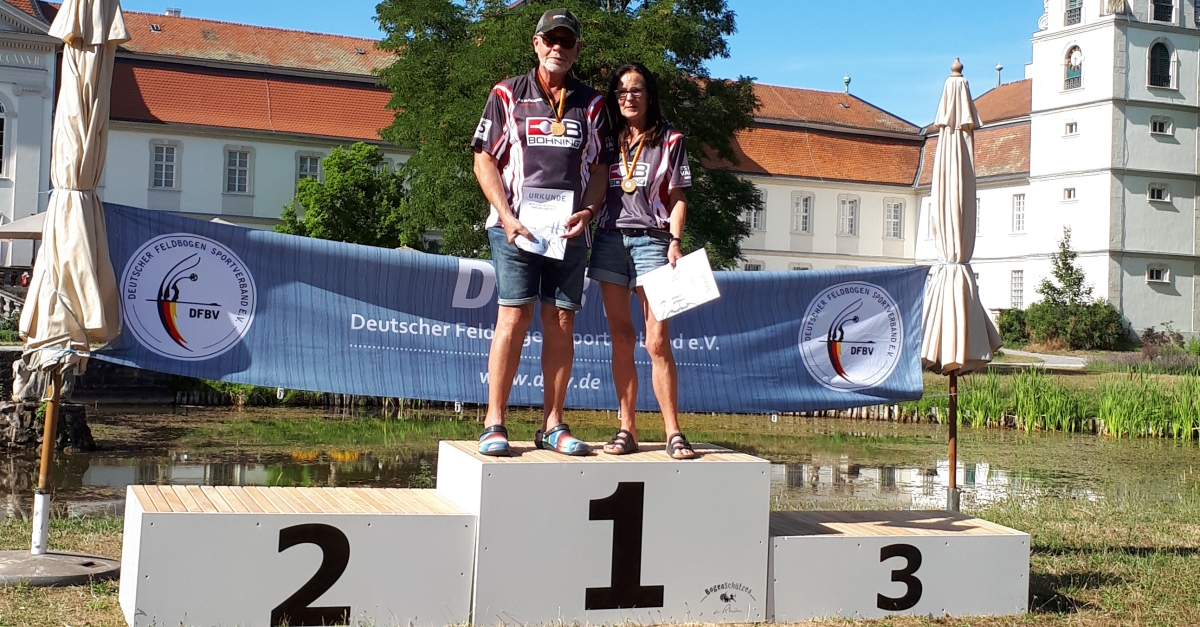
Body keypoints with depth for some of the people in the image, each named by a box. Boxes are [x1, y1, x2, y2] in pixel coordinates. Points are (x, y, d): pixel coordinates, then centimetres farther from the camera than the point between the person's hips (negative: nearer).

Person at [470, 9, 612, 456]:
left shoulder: (590, 104, 14)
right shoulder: (508, 95, 7)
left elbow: (599, 167, 14)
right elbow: (484, 159, 3)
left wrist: (588, 211, -5)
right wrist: (506, 216, -9)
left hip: (569, 230, 3)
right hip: (516, 225, -3)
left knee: (561, 323, 2)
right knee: (514, 318, -8)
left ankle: (553, 424, 9)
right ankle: (494, 424, -3)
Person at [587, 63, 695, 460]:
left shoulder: (669, 140, 8)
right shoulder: (608, 140, 16)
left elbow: (678, 199, 5)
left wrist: (675, 242, -7)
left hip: (651, 241, -3)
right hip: (610, 239, 3)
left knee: (657, 341, -9)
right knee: (621, 338, 2)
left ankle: (673, 432, -5)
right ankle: (627, 429, 6)